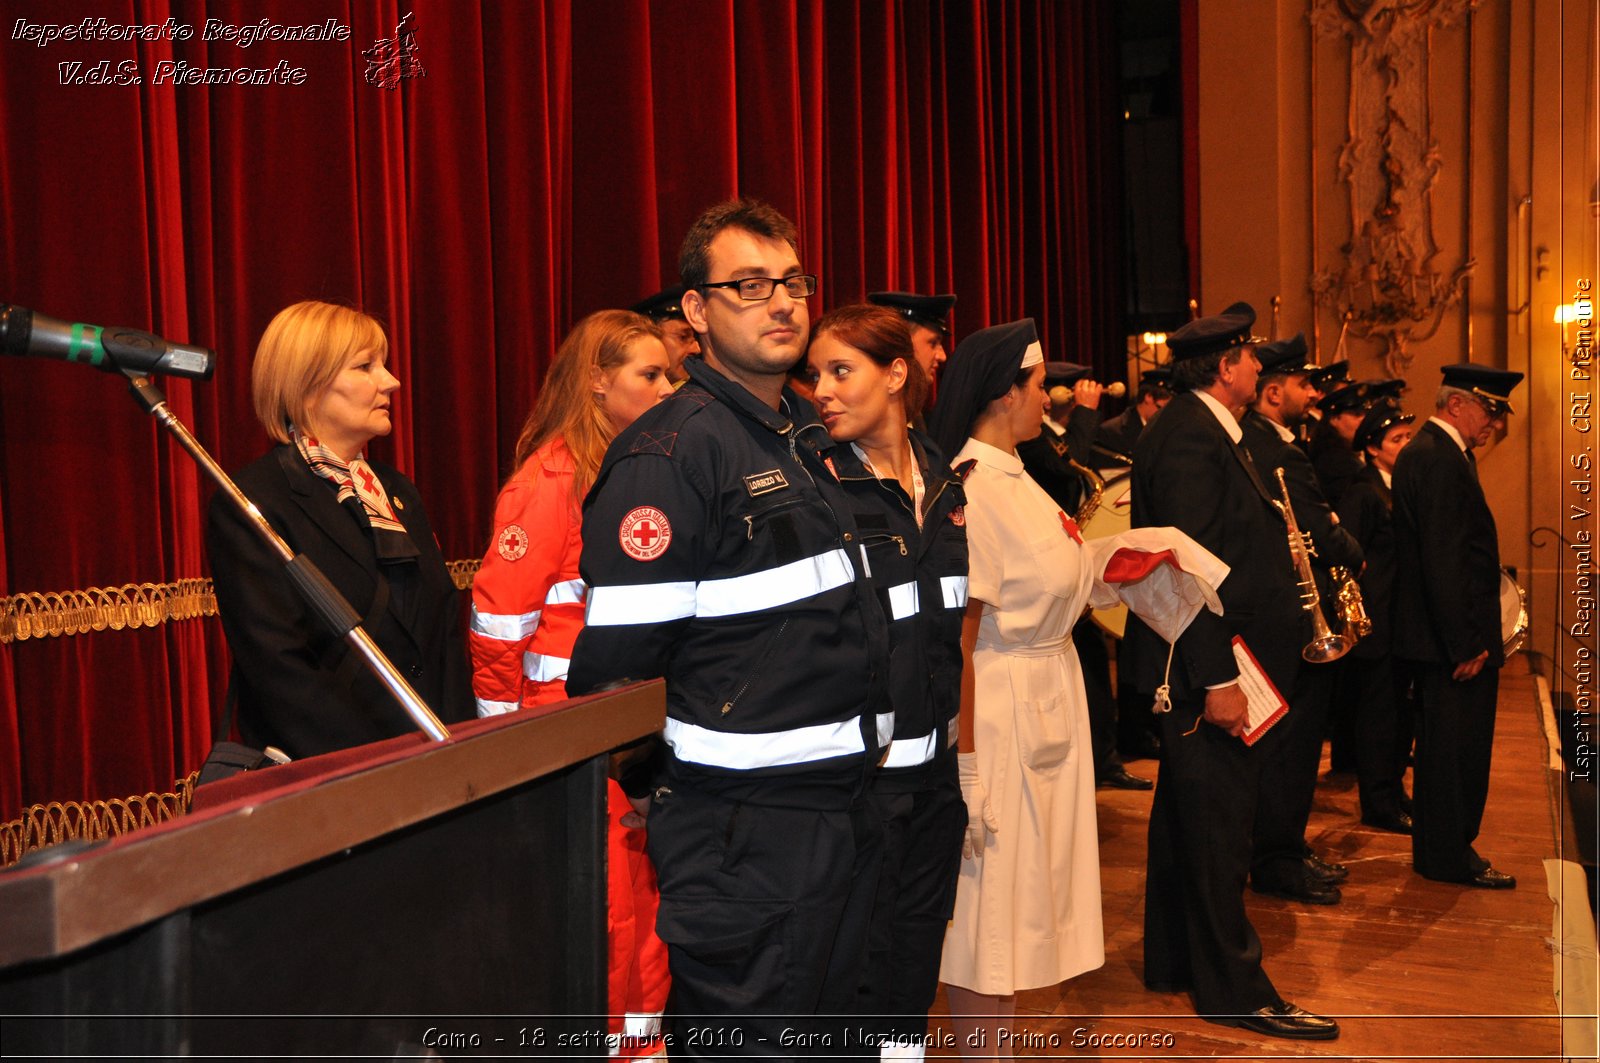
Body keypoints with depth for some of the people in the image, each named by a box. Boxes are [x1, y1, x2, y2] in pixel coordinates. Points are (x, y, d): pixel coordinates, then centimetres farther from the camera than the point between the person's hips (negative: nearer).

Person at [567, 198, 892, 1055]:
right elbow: (615, 659, -18)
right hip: (743, 826, -8)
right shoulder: (670, 452, -15)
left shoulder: (808, 440, 13)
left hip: (841, 808, 8)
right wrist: (646, 795, -10)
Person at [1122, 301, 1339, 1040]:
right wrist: (1217, 679, -24)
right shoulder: (1191, 437, -17)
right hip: (1210, 664, -11)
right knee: (1218, 820, -1)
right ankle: (1232, 988, 11)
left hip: (1203, 664, 11)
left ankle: (1171, 960, 31)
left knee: (1188, 811, 18)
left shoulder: (1197, 429, 15)